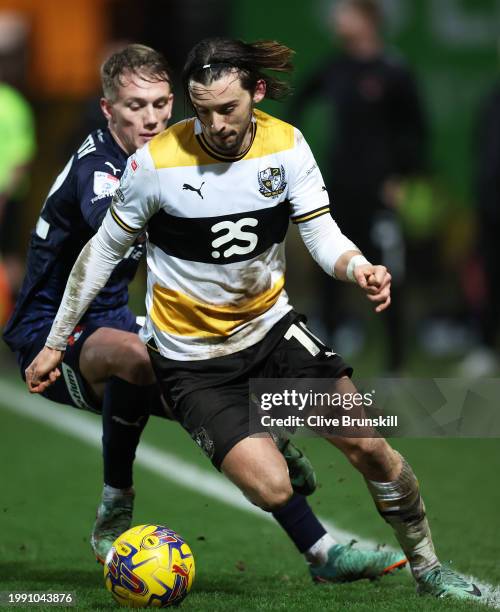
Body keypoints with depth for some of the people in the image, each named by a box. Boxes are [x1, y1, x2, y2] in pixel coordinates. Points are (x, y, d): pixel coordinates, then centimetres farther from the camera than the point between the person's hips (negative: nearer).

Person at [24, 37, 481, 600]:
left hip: (271, 326, 4)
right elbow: (104, 251, -6)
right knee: (272, 489, -20)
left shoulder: (286, 145, -9)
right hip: (191, 357, -3)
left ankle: (427, 570, 12)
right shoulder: (157, 162, -18)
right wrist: (55, 344, -1)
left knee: (369, 446, -7)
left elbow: (322, 234, -9)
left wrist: (360, 269, -33)